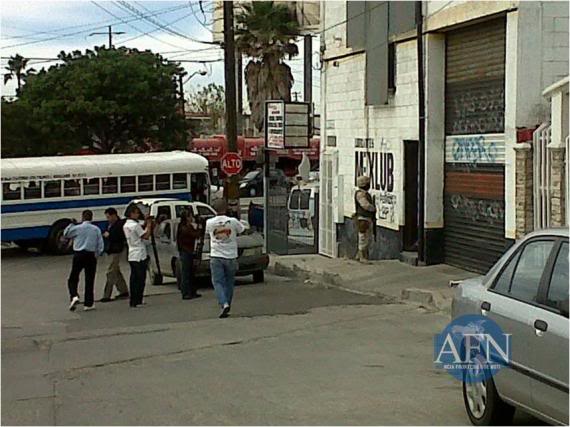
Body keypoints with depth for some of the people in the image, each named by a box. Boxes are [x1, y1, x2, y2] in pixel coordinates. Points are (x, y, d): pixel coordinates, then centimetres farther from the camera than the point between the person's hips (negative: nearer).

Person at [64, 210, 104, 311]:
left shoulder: (77, 228, -6)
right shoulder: (96, 229, 0)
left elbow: (66, 234, 10)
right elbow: (100, 244, -1)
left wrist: (71, 224, 17)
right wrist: (98, 254, 12)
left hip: (78, 254, -2)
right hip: (91, 255, 2)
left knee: (73, 278, 9)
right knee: (89, 280, 7)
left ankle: (74, 296, -15)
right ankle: (88, 304, 9)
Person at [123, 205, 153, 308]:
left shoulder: (125, 225, 11)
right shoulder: (135, 225, -17)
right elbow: (146, 236, -13)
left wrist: (145, 224, 11)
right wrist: (149, 225, -4)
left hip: (131, 256, 8)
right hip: (140, 255, -8)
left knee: (133, 278, 11)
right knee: (140, 278, -4)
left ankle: (132, 301, 13)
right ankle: (137, 301, -4)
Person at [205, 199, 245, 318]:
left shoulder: (209, 223, -5)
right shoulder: (233, 221, -8)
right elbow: (242, 229, 9)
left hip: (216, 257, -1)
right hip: (231, 257, 1)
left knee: (217, 282, 1)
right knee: (229, 282, 14)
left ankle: (224, 304, -20)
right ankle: (227, 306, 17)